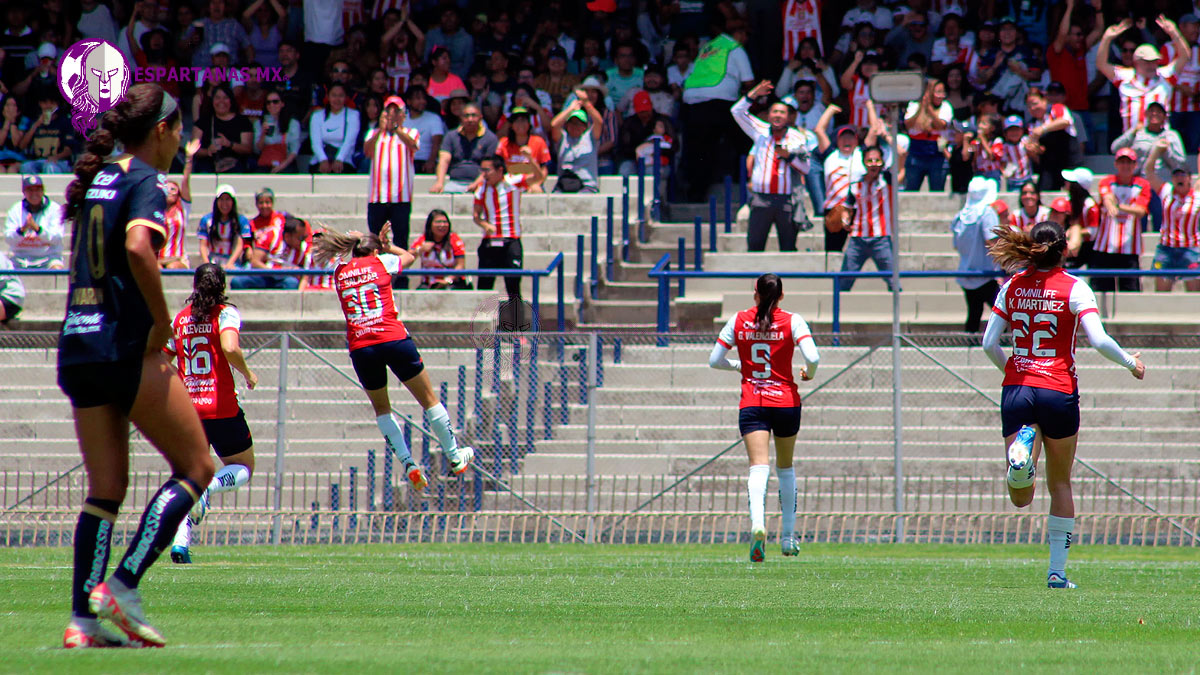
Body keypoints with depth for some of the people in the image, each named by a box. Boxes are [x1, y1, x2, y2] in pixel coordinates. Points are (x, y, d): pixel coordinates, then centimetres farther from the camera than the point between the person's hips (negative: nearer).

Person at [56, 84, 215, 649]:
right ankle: (122, 586, -9)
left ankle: (83, 617, 0)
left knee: (106, 487, 9)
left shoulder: (95, 179, 15)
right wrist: (162, 321, -17)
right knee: (195, 466, 2)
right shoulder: (145, 181, -8)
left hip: (77, 344, 8)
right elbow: (138, 247, -26)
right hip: (126, 343, -8)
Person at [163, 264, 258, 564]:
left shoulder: (180, 319, 10)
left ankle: (181, 540, -9)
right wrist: (248, 375, -3)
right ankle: (208, 487, -19)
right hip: (221, 407, -4)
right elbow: (230, 348, -21)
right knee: (243, 468, 15)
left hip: (186, 409, 4)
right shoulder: (226, 313, -3)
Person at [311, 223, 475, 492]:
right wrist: (387, 245, 43)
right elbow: (409, 256, 29)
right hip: (393, 339, -2)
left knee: (381, 408, 21)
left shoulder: (341, 271, 13)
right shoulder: (379, 264, 8)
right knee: (429, 399, 15)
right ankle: (455, 458, 23)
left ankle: (407, 463, 6)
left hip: (360, 347, 2)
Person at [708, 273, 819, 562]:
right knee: (786, 468, 18)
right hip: (786, 401, 0)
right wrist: (809, 373, 7)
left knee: (759, 467, -12)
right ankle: (788, 536, 25)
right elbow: (812, 357, -15)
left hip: (751, 404, 0)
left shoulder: (739, 321, 2)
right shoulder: (792, 321, -4)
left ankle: (757, 524, -39)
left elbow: (715, 360, 5)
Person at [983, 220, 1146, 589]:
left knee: (1021, 498, 0)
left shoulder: (1012, 286, 6)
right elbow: (1099, 340, -14)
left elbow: (989, 343, 5)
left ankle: (1023, 446, -33)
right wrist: (1131, 362, 3)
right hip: (1058, 392, -2)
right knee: (1060, 484, 15)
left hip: (1016, 389, 2)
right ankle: (1057, 571, 13)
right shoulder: (1073, 288, -5)